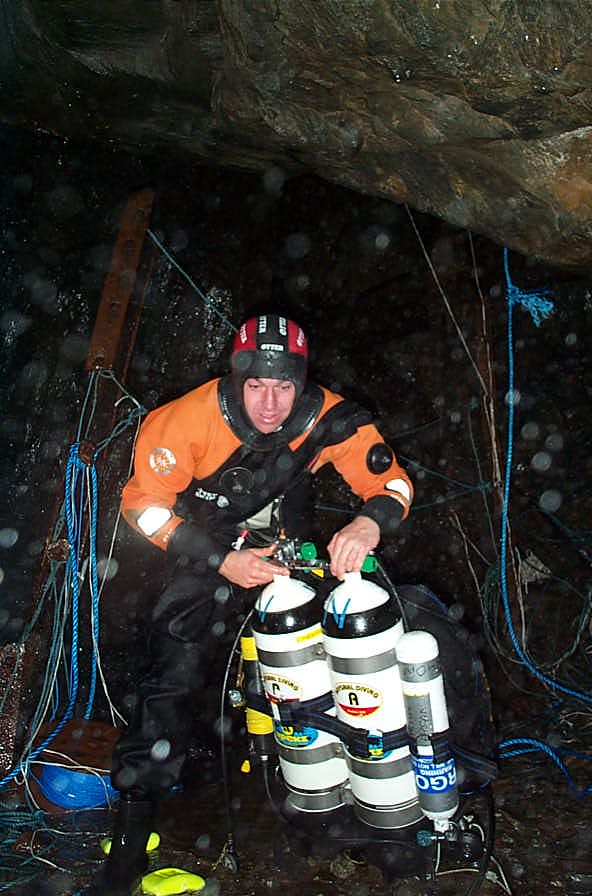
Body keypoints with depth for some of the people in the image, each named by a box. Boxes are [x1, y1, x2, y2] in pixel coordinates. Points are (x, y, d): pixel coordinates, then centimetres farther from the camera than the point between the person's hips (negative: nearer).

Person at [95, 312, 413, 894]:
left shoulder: (327, 418, -21)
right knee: (174, 669, -12)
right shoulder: (188, 419, -25)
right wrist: (222, 561, -30)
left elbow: (390, 480, -19)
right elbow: (144, 504, -21)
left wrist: (370, 522, -44)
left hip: (286, 547, 3)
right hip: (209, 554, -2)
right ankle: (135, 803, 6)